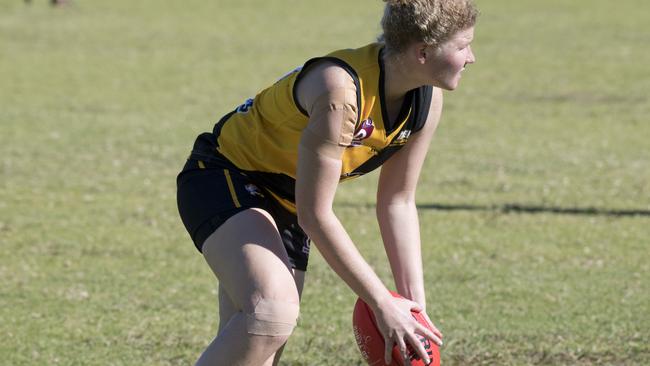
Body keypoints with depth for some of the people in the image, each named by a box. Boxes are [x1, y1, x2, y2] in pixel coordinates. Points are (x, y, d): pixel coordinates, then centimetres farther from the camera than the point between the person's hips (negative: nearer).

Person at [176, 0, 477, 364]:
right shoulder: (340, 92, -34)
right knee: (274, 311, -34)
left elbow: (398, 203, 4)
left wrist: (415, 304, -2)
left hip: (286, 202, 8)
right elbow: (315, 215, -29)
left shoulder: (428, 101, -8)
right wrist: (382, 304, -24)